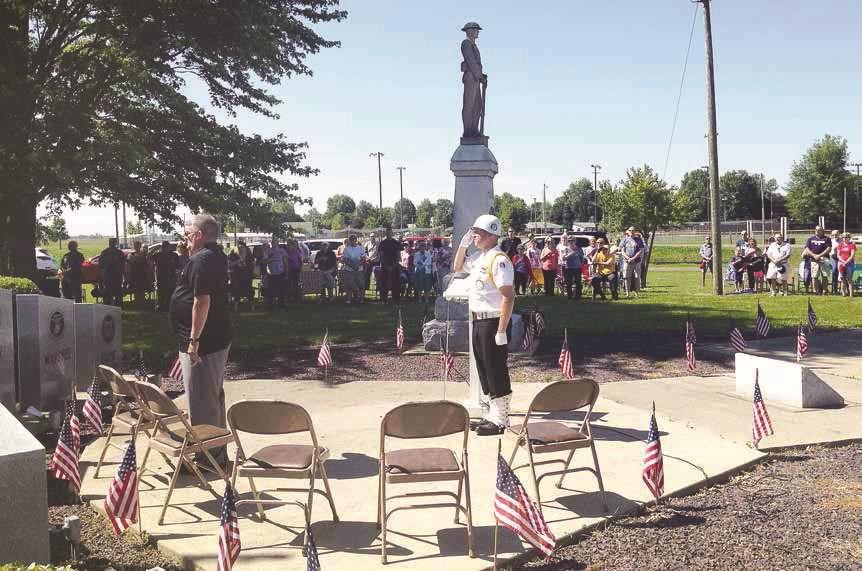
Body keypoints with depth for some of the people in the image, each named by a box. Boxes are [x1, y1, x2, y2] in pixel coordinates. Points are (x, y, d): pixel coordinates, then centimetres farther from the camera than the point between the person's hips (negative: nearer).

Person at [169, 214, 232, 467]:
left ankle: (207, 456, 8)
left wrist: (194, 339, -23)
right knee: (214, 397, 18)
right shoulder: (217, 256, 13)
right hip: (218, 339, 11)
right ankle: (218, 453, 29)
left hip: (202, 343, -11)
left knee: (201, 400, -1)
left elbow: (202, 301, -25)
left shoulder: (200, 260, -18)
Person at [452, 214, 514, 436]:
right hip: (478, 320, 10)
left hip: (493, 322, -10)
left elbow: (508, 297, -23)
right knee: (484, 371, 16)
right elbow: (458, 267, 30)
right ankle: (492, 414, 28)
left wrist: (501, 331, -25)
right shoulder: (479, 257, 11)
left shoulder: (498, 260, -18)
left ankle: (500, 420, 9)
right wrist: (463, 244, 13)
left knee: (497, 373, -1)